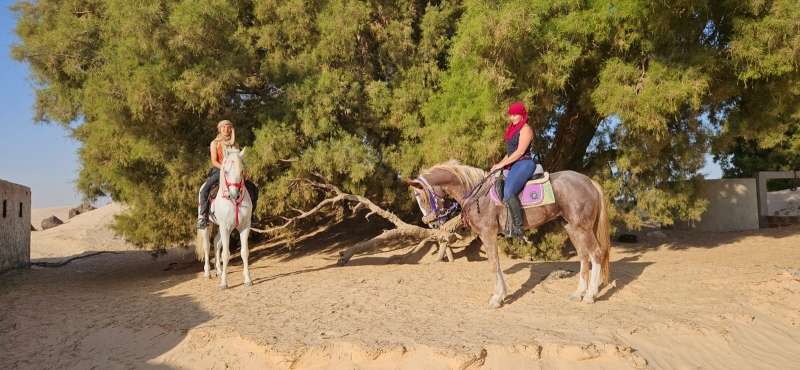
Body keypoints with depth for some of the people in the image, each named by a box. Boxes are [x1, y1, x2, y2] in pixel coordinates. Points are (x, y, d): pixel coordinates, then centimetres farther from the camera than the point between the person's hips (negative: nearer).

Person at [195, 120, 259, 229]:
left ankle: (250, 213, 12)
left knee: (253, 189, -6)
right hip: (219, 171, -3)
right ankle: (202, 217, -25)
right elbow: (214, 161, -4)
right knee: (205, 189, -30)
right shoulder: (215, 143, 3)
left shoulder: (235, 144, 12)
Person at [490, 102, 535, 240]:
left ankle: (518, 228, -26)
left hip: (524, 164, -10)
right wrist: (499, 164, 7)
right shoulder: (513, 130, 20)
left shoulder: (525, 129, -7)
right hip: (514, 165, 10)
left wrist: (502, 164, -15)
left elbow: (520, 151, -16)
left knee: (508, 192, -28)